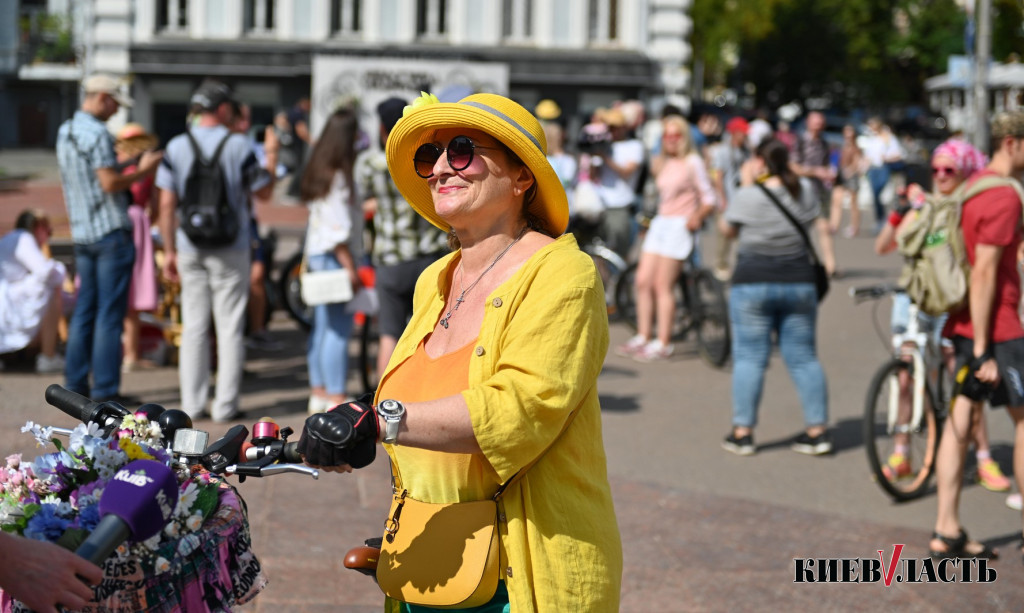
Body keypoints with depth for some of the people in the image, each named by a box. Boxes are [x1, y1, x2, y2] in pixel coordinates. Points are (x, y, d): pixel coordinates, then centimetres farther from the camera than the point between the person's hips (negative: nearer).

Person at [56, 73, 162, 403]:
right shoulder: (97, 133, -15)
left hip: (81, 234, 9)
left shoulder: (65, 131, 14)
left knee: (84, 311, 12)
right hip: (111, 232, -9)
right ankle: (105, 389, -4)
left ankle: (75, 384, 14)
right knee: (110, 314, -5)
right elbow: (110, 182, -19)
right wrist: (142, 171, -6)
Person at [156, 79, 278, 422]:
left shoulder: (176, 147, 0)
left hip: (190, 249, 3)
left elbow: (167, 204, 0)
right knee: (230, 327, 3)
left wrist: (169, 250, 6)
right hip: (229, 250, -3)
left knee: (194, 327, 8)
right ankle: (225, 404, 3)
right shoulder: (237, 146, -8)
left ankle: (192, 404, 9)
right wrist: (271, 156, 16)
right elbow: (264, 191, 1)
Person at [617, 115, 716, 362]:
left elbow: (708, 199, -6)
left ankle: (663, 343, -4)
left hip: (680, 225, -7)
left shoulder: (692, 162, -4)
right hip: (660, 222, 7)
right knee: (643, 280, 1)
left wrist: (697, 216, -23)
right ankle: (643, 336, 10)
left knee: (662, 284, -10)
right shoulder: (661, 164, 17)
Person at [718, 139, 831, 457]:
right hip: (799, 281, 4)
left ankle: (743, 431, 2)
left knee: (749, 358, 2)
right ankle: (818, 429, 9)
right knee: (803, 358, 9)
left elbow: (726, 228, 4)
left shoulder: (747, 196, -11)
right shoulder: (805, 191, 1)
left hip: (752, 282, -4)